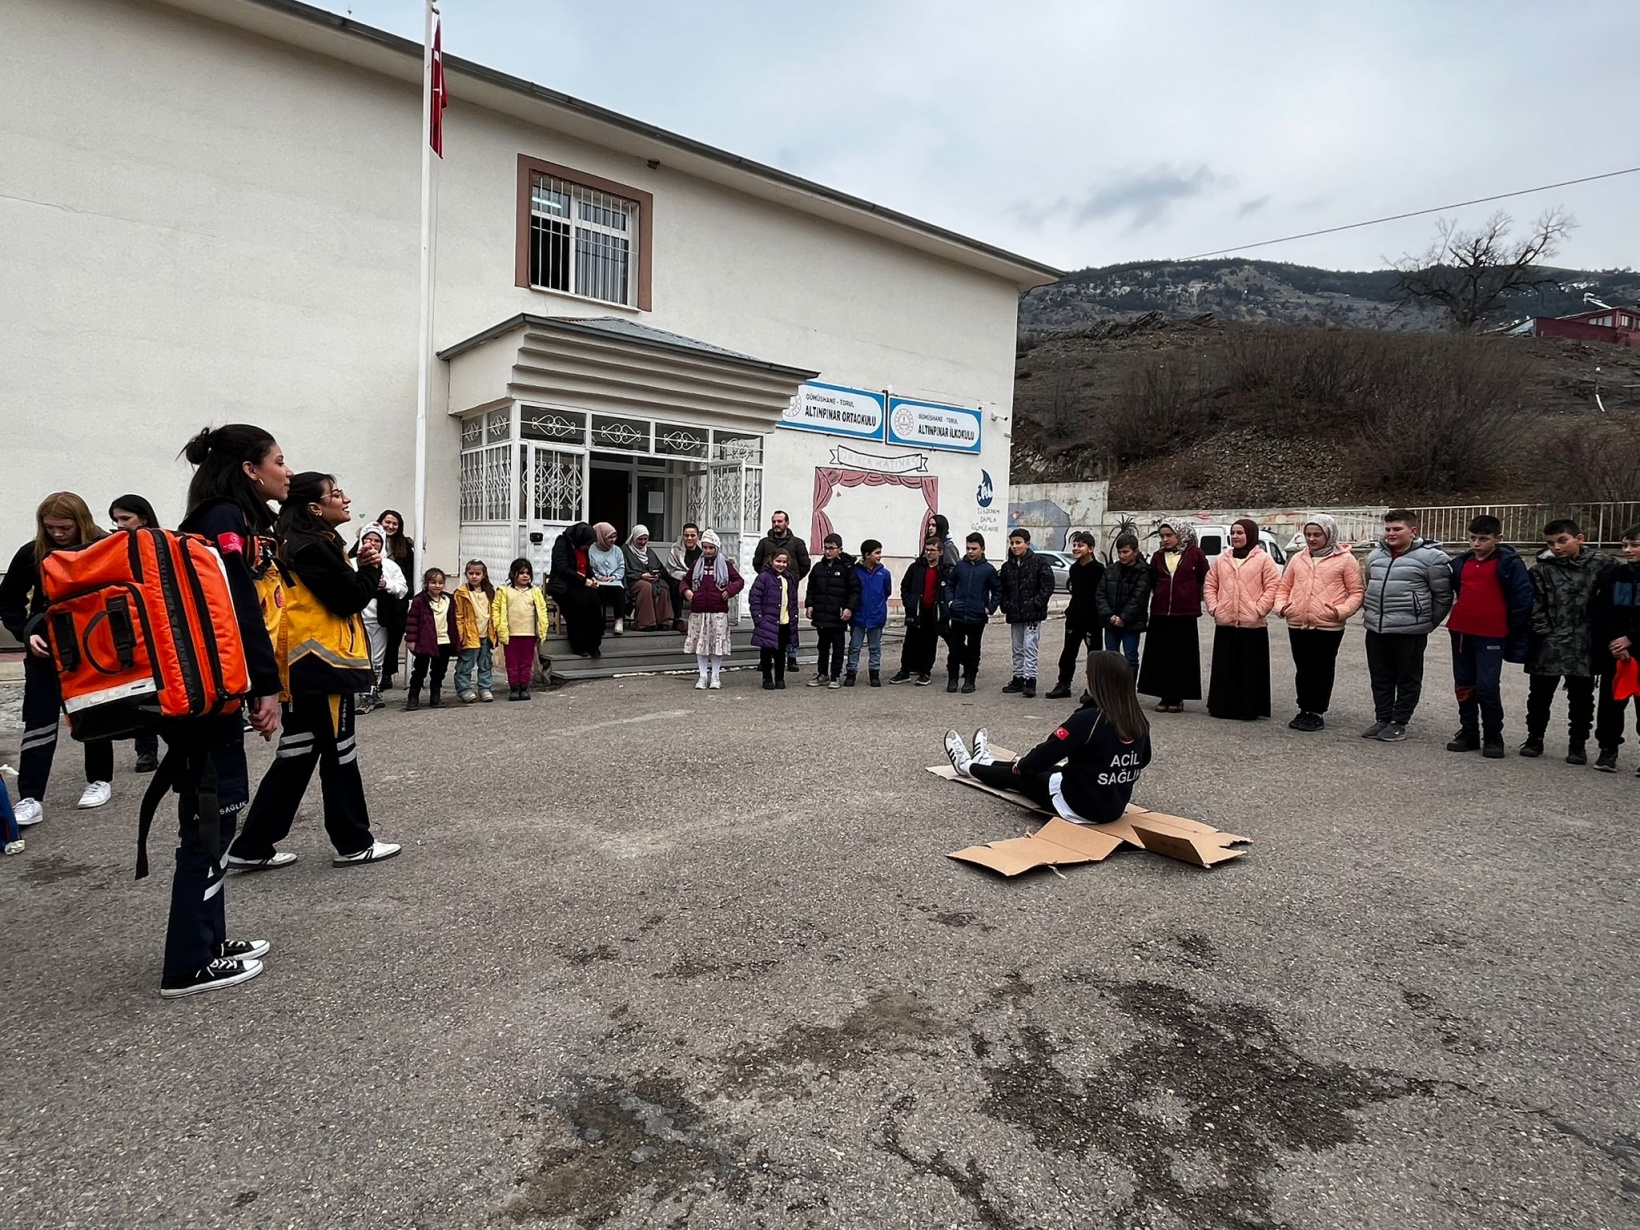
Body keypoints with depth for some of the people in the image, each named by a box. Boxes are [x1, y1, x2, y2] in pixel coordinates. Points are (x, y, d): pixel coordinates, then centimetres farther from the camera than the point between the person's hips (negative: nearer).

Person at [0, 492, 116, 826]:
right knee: (39, 718, -1)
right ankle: (30, 798, 0)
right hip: (46, 648, 2)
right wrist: (27, 633, -12)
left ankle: (100, 780, 25)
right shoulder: (32, 553, -7)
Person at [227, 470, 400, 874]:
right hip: (324, 664, -10)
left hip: (306, 666, 10)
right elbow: (350, 599, -17)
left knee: (297, 757, 13)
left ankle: (253, 848, 18)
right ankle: (354, 844, 12)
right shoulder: (314, 547, -15)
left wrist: (363, 571, 1)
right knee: (339, 754, 1)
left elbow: (339, 591, 16)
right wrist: (371, 567, -1)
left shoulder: (301, 545, 16)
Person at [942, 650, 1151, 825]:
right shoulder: (1138, 721, -5)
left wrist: (1020, 765, 5)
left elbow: (1046, 753, -17)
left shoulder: (1087, 719, -25)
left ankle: (967, 766, 44)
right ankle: (986, 763, 52)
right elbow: (1142, 760, 15)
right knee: (1043, 768, 27)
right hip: (1115, 807, 7)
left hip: (1079, 807, -7)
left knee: (1019, 775, 17)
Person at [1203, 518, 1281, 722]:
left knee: (1250, 669, 2)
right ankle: (1222, 706, 16)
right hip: (1225, 623, 4)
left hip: (1253, 624, -4)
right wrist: (1213, 607, 0)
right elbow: (1210, 585, 13)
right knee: (1224, 668, 8)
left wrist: (1259, 609, -13)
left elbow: (1273, 587, -7)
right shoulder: (1221, 558, 12)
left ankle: (1250, 709, 8)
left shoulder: (1263, 558, -1)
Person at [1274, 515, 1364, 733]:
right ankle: (1305, 711, 24)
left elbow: (1356, 592, -1)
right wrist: (1281, 606, -1)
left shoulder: (1345, 559, 0)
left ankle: (1317, 713, 15)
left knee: (1322, 670, 5)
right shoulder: (1297, 559, 12)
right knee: (1303, 670, 12)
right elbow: (1284, 587, 17)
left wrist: (1342, 610, -17)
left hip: (1328, 626, -4)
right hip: (1297, 625, 4)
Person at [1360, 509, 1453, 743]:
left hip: (1409, 631, -6)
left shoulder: (1431, 557, -8)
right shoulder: (1375, 556, 11)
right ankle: (1382, 719, 22)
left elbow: (1443, 595, -5)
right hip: (1375, 629, 6)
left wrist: (1427, 622, -2)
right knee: (1380, 678, 12)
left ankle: (1399, 723, 14)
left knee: (1407, 679, 5)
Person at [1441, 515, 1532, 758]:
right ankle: (1468, 732, 20)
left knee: (1488, 687, -6)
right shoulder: (1461, 562, 9)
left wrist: (1515, 632, -4)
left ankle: (1493, 737, 7)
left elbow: (1522, 598, -6)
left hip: (1491, 635, -5)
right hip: (1460, 631, 6)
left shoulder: (1509, 563, -6)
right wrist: (1455, 618, 13)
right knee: (1463, 685, 10)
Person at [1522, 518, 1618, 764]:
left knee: (1581, 697, 10)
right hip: (1548, 646, 0)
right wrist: (1546, 633, -9)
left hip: (1585, 646, 0)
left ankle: (1578, 743, 24)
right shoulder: (1542, 570, -1)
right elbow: (1535, 607, -2)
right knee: (1540, 694, 9)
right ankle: (1535, 738, 25)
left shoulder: (1602, 564, -1)